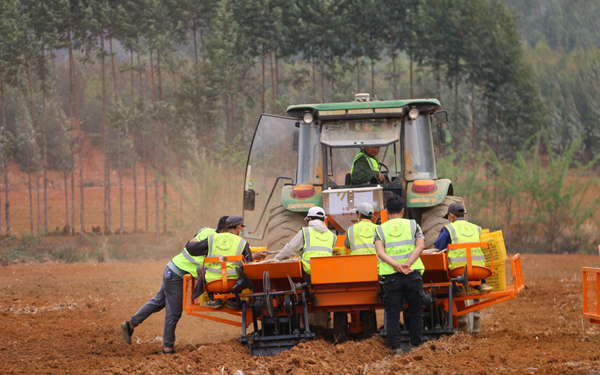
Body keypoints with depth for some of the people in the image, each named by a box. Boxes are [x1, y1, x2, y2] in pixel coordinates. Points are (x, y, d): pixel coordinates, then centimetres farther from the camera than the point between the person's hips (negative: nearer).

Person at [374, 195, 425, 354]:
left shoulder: (380, 229, 8)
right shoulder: (413, 225, 8)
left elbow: (380, 252, -7)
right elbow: (420, 246, -6)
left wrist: (397, 265, -16)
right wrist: (408, 264, -14)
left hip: (391, 276, 0)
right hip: (413, 274, 0)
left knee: (392, 313, 3)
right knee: (415, 311, 11)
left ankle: (395, 346, -4)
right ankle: (415, 345, 12)